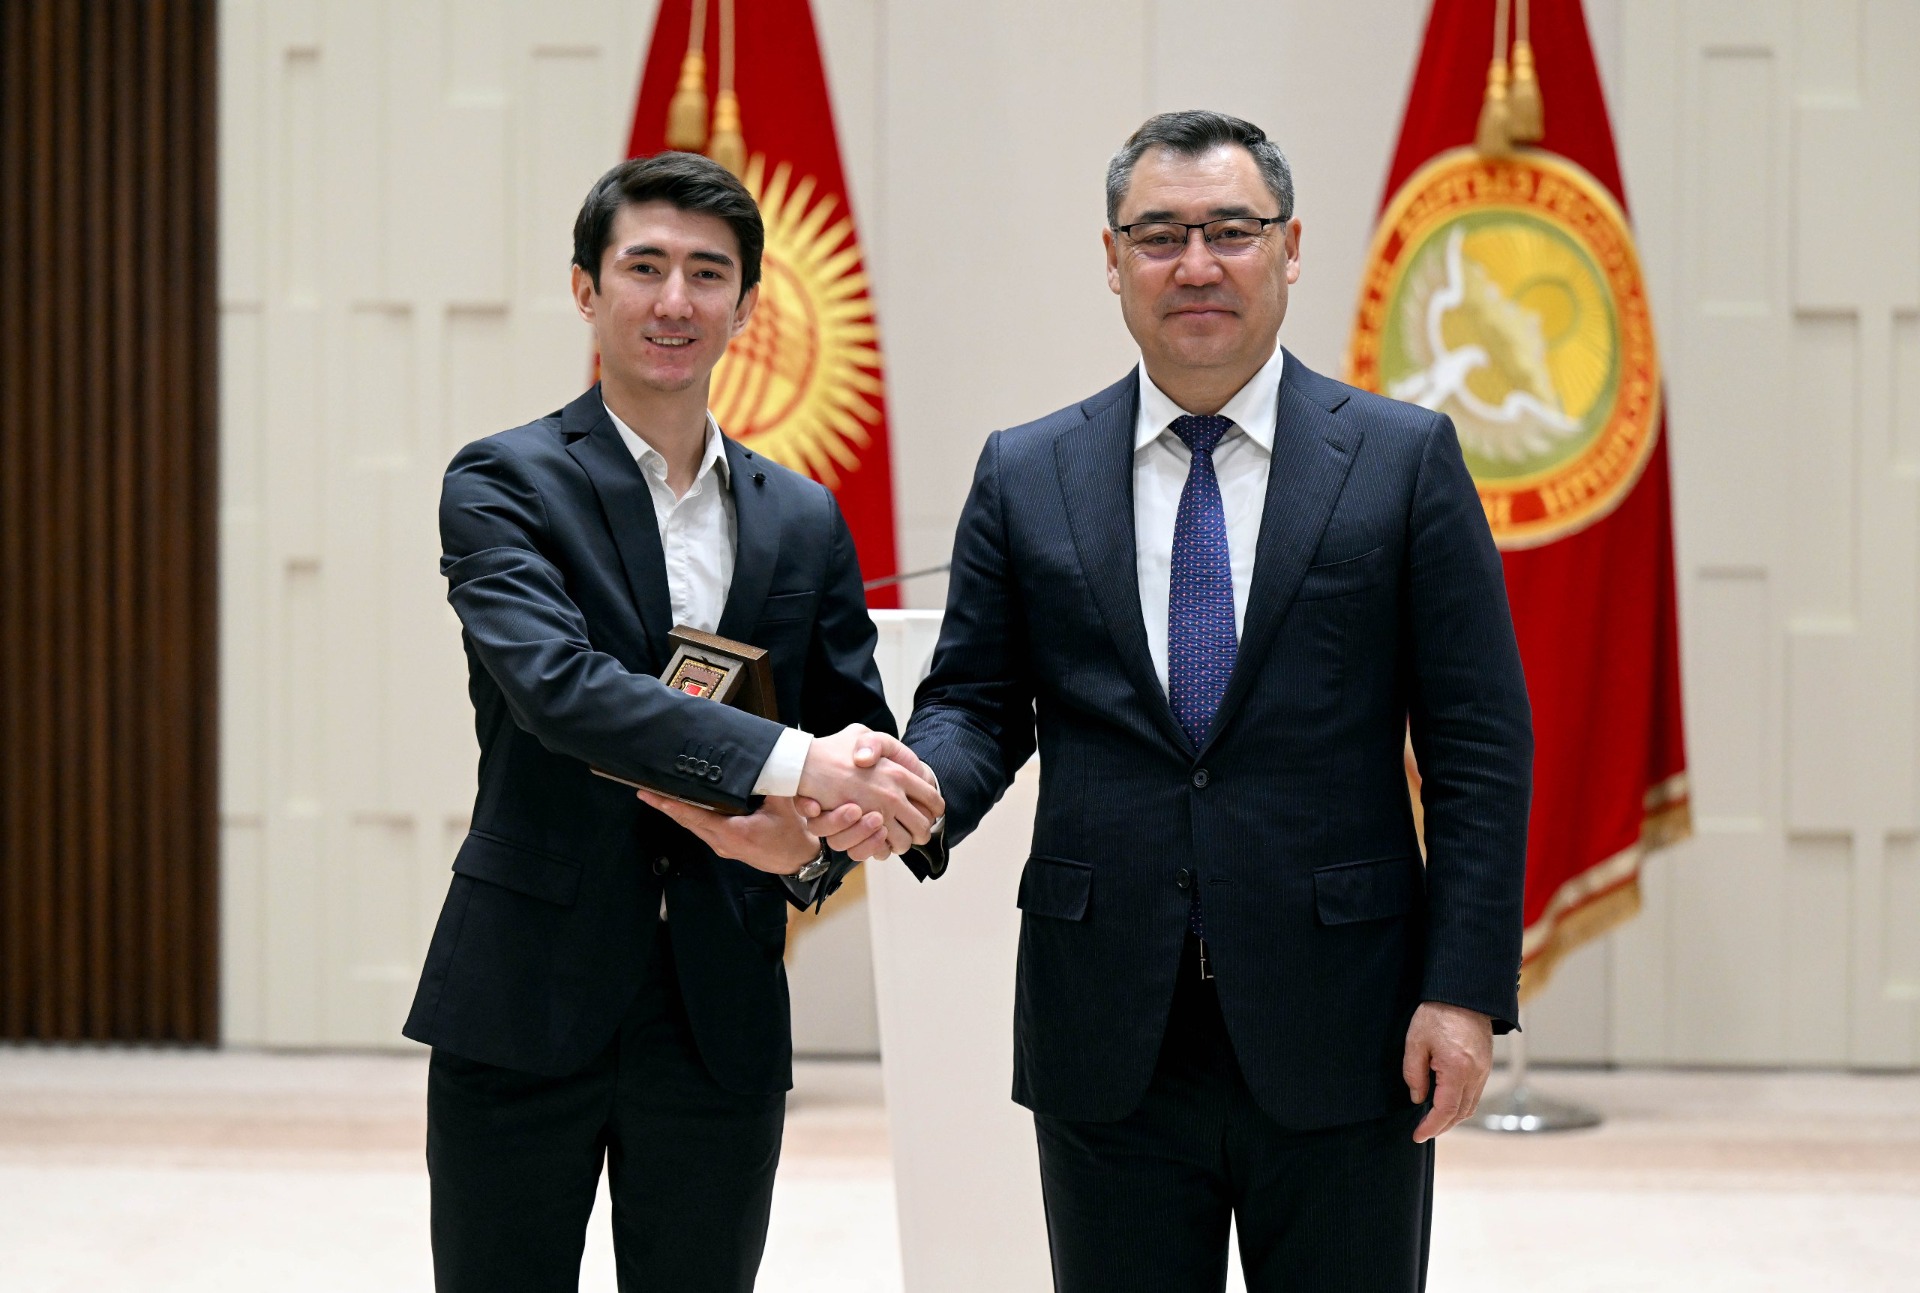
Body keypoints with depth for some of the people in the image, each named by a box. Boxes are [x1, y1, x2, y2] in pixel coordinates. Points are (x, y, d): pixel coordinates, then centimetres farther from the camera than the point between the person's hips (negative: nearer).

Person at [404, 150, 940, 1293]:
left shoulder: (805, 521, 11)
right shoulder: (506, 483, -3)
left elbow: (863, 742, 13)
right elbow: (555, 682, -20)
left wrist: (812, 846, -11)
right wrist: (790, 764, -29)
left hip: (722, 1016, 4)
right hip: (527, 999, -4)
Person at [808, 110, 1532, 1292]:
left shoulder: (1405, 459, 1)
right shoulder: (1025, 476, 8)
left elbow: (1480, 741, -1)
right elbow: (976, 703, 8)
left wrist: (1466, 989, -8)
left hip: (1342, 1038, -1)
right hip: (1109, 1047, 2)